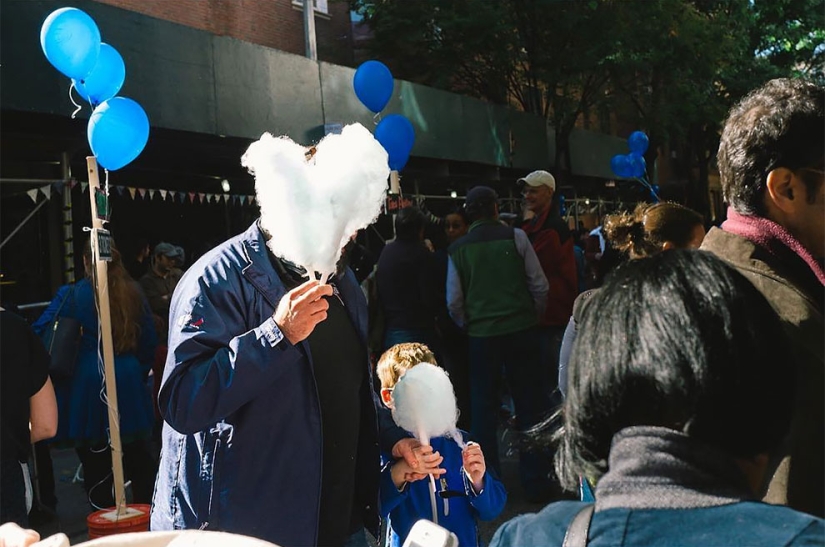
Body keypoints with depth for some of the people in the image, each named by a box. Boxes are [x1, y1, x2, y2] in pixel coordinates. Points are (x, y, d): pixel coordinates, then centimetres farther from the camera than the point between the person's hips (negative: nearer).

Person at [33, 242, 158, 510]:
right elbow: (150, 340, 9)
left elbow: (39, 334, -8)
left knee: (95, 458, 5)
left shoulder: (70, 296, -9)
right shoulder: (133, 294, 3)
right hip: (128, 383, 4)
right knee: (137, 453, 15)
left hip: (87, 384, -4)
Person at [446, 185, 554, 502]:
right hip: (521, 330, -1)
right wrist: (534, 316, 11)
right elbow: (539, 285, -4)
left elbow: (454, 303, 1)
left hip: (481, 335, 1)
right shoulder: (515, 237, -3)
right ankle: (536, 482, 11)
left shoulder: (457, 249, 2)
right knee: (531, 407, 7)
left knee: (483, 409, 10)